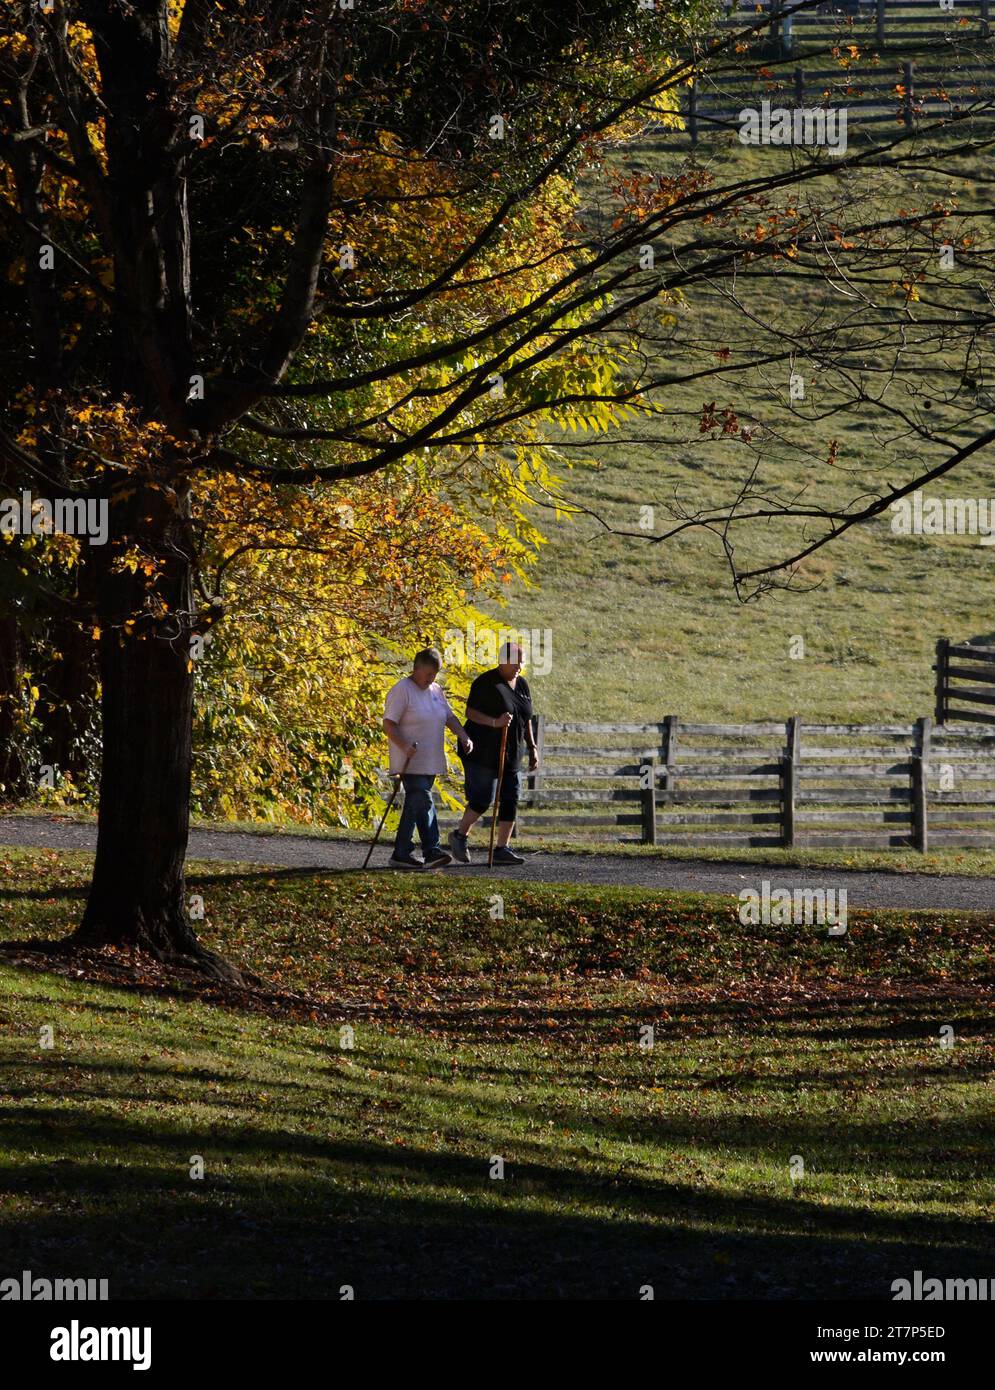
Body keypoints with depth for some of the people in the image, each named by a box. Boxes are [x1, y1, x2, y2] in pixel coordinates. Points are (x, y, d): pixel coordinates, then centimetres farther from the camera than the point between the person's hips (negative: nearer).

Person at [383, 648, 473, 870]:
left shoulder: (436, 691, 15)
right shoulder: (401, 691, -10)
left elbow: (449, 717, 19)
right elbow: (388, 725, -15)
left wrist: (464, 737, 1)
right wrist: (404, 746, -30)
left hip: (430, 763, 8)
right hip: (410, 763, -8)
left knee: (414, 807, 8)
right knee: (424, 802, -17)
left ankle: (401, 854, 9)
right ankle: (431, 851, -19)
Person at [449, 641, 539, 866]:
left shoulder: (522, 684, 11)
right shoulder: (486, 683, -12)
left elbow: (526, 720, 18)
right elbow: (470, 713, -15)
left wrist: (532, 748, 14)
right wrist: (495, 722, -29)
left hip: (510, 754, 7)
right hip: (483, 752, -7)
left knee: (510, 799, 0)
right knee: (483, 798, -7)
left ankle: (502, 849, 3)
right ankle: (460, 836, 13)